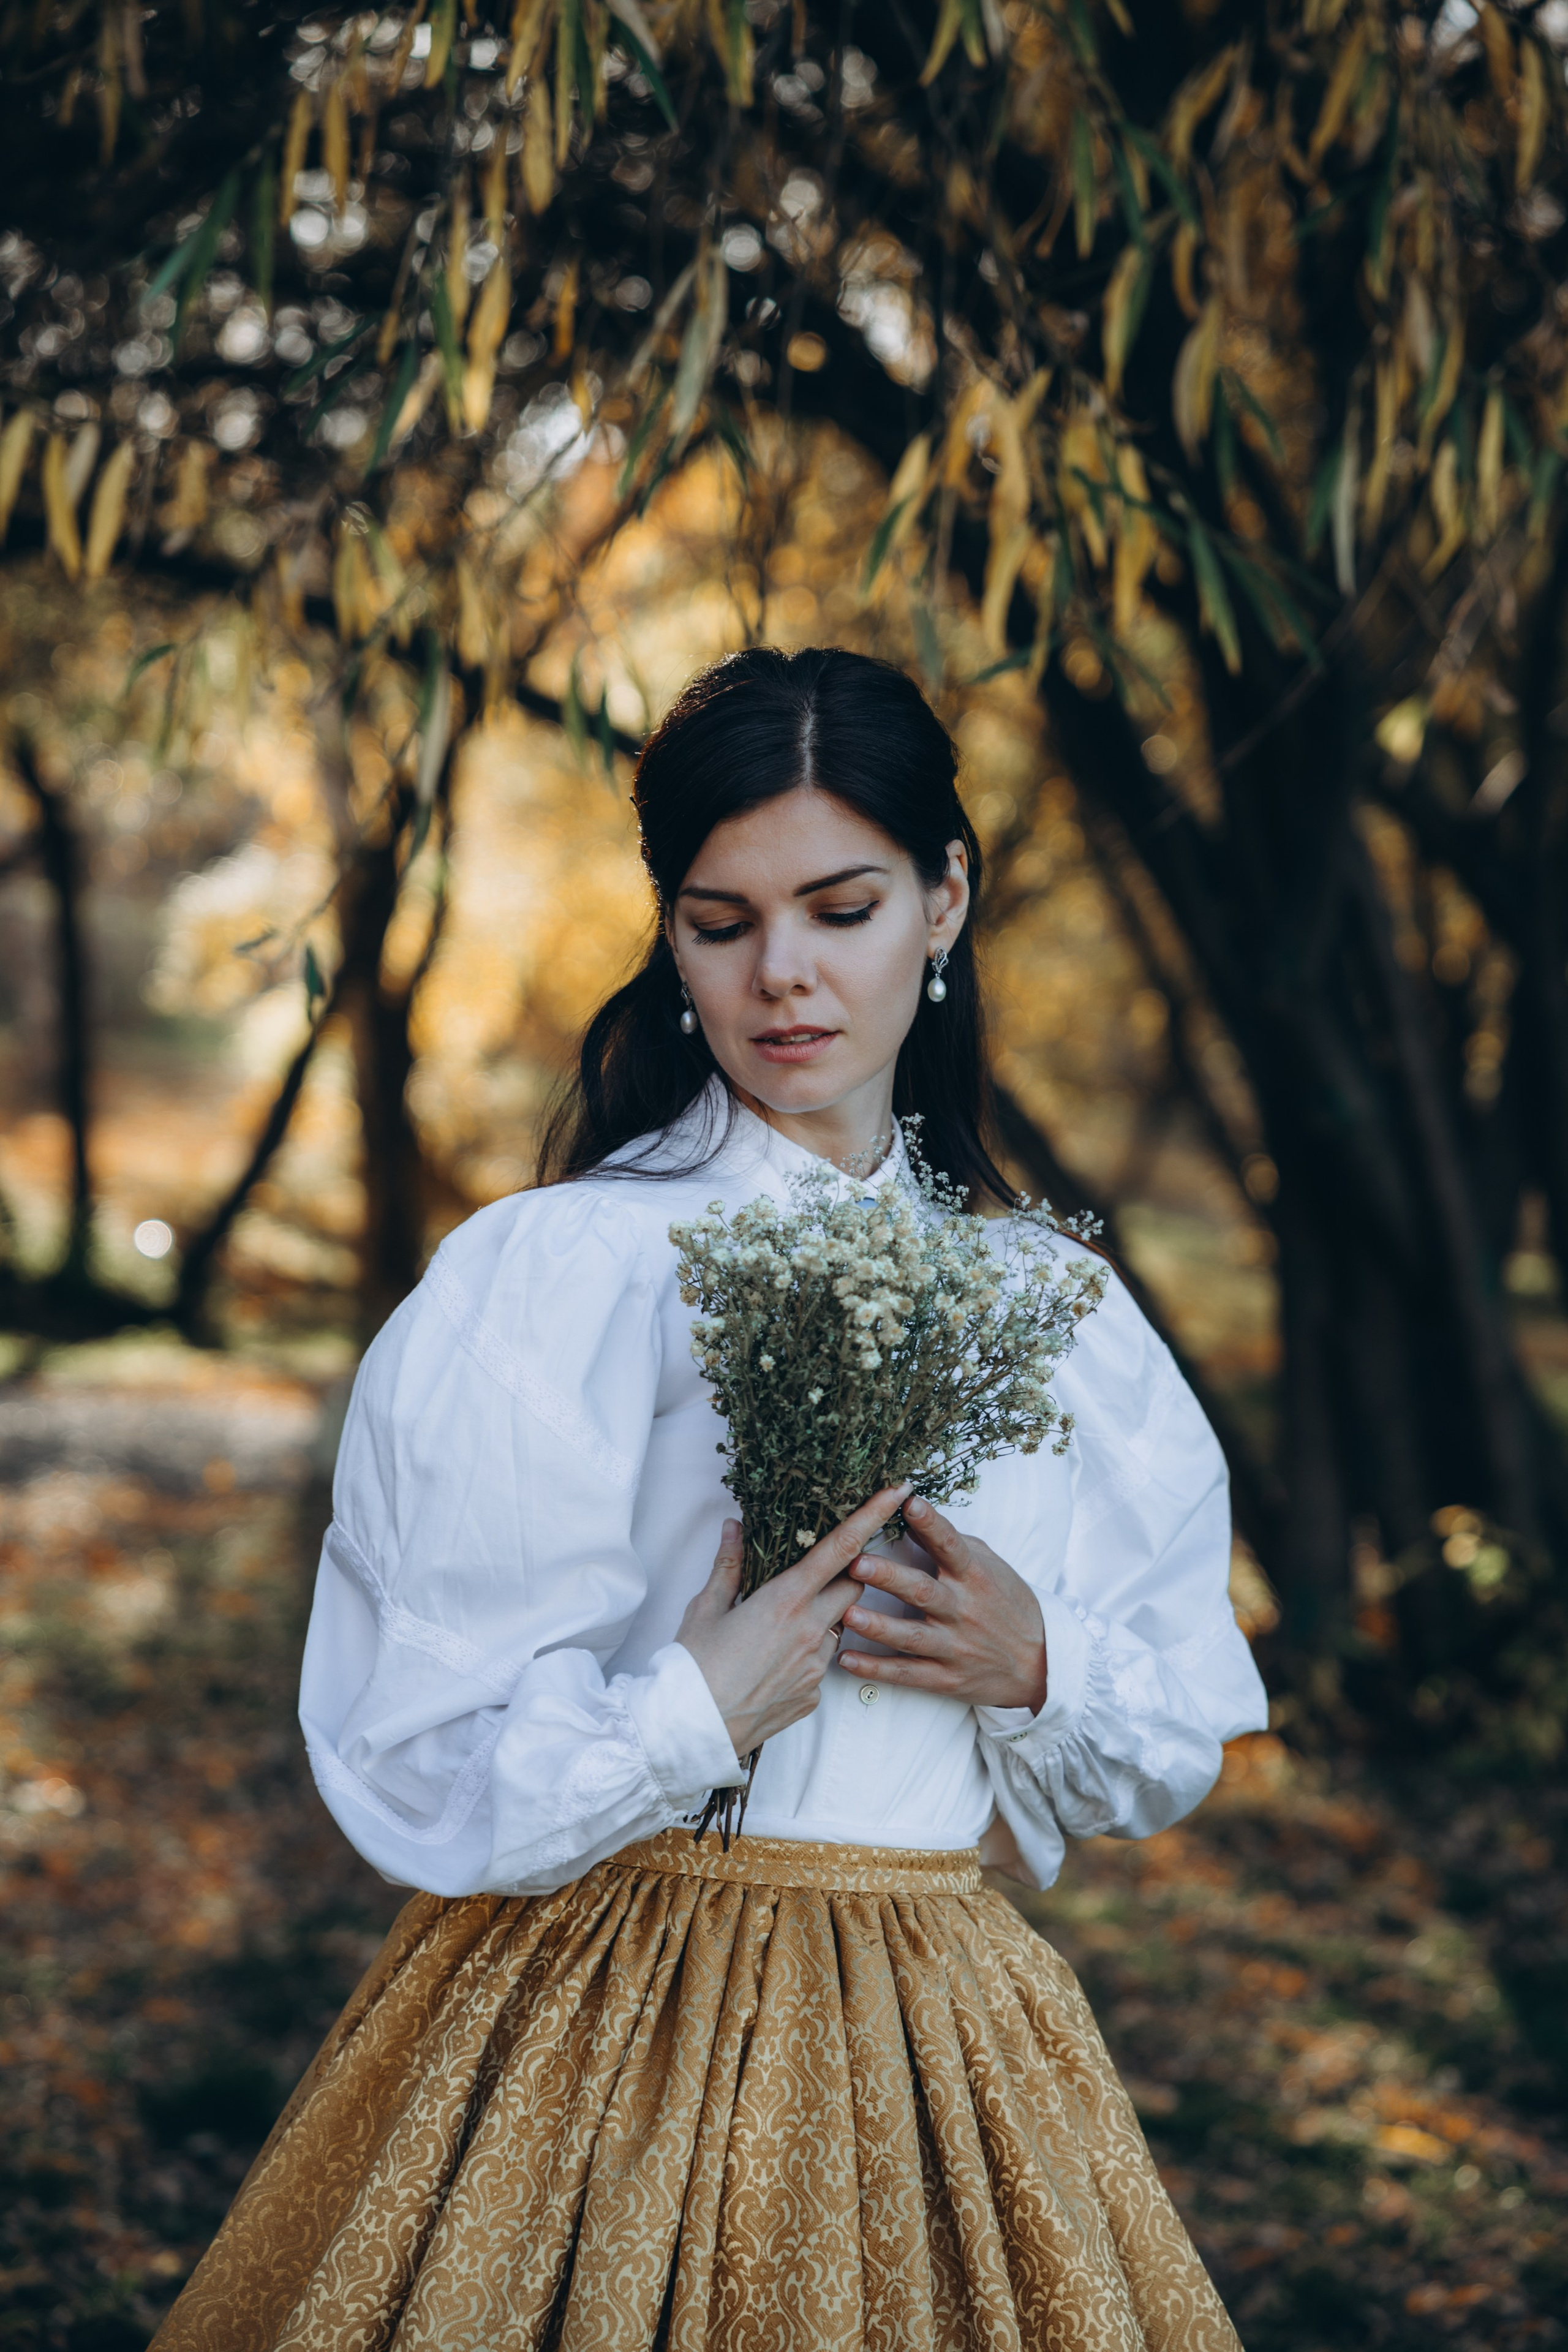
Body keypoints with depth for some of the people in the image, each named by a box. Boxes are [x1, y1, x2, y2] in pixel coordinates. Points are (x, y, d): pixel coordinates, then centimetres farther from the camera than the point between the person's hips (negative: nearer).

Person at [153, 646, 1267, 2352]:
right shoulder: (548, 1272, -9)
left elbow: (1179, 1744, 12)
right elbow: (414, 1771, -9)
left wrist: (1040, 1670, -7)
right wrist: (703, 1707, -20)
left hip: (943, 2044, 4)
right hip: (613, 2021, -4)